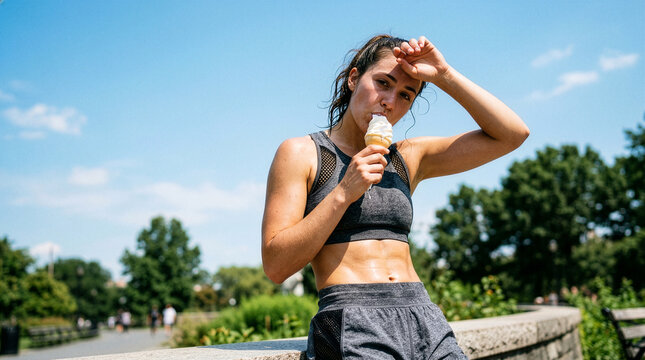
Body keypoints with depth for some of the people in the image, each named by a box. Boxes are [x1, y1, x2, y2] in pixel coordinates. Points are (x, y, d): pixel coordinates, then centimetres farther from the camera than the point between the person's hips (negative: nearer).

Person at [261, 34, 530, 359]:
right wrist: (344, 193, -12)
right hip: (354, 326, -4)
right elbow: (275, 265, -6)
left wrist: (443, 75, 3)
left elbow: (512, 134, 9)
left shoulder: (408, 157, 14)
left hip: (426, 320, 4)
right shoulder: (300, 154, 3)